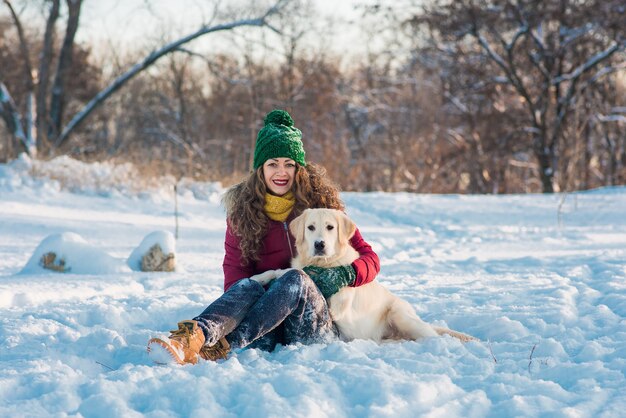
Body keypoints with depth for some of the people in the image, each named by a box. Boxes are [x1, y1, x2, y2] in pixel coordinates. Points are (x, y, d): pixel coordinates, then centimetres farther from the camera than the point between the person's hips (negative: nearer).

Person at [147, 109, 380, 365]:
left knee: (295, 280, -31)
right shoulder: (242, 208, 10)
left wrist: (343, 275, -16)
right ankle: (191, 338, -61)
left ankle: (221, 348, -51)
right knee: (248, 286, -31)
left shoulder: (320, 199, 7)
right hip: (268, 333, 1)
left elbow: (369, 257, 8)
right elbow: (235, 269, 3)